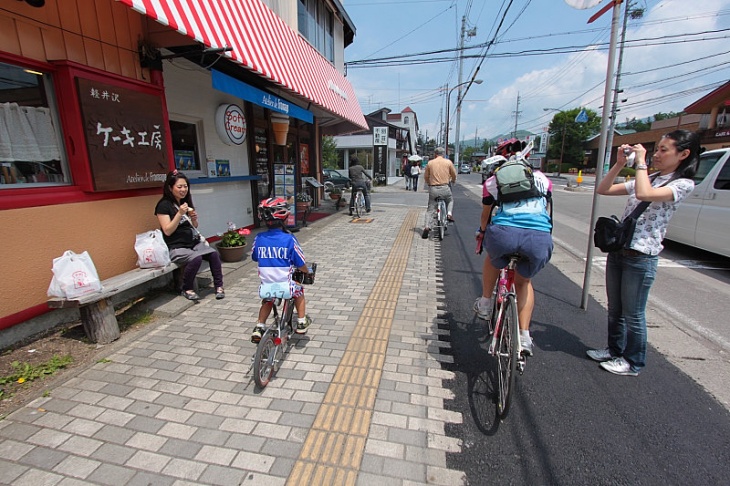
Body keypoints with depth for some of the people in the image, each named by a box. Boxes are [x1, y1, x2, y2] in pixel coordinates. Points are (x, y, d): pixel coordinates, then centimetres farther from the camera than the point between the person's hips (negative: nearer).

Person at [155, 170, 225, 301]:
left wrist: (194, 219, -4)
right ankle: (186, 289, -10)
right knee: (196, 258, -32)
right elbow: (167, 231, -13)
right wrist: (179, 214, -20)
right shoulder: (164, 205, -7)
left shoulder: (186, 202, 13)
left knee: (214, 253, -20)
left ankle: (219, 286, -8)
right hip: (176, 247, -6)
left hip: (193, 242, 6)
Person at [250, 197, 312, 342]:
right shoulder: (289, 239, -15)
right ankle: (301, 322, 33)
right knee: (299, 292, 29)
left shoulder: (259, 238, -5)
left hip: (266, 286, 3)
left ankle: (259, 328, 31)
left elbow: (255, 258, 13)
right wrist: (307, 271, 14)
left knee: (267, 301, 34)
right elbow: (300, 264, -8)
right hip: (285, 286, -3)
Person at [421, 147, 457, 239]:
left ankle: (426, 227, -4)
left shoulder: (430, 163, 4)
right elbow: (454, 175, 13)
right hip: (445, 188, 0)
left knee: (430, 209, 7)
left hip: (433, 189, 0)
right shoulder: (448, 162, 4)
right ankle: (449, 214, 9)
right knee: (450, 201, 30)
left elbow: (426, 177, 10)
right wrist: (452, 181, 35)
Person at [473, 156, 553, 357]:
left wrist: (481, 233, 55)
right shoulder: (542, 178, 29)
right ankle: (524, 336, 24)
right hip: (541, 236, 2)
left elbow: (485, 215, 34)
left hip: (505, 232, -1)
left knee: (493, 260, 35)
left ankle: (485, 305, 39)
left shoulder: (493, 181, 24)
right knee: (524, 282, 28)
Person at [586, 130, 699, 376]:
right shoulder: (646, 179, 15)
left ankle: (633, 362, 23)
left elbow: (644, 194, -27)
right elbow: (603, 189, 12)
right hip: (618, 250, 7)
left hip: (642, 256, -7)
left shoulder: (683, 184, -8)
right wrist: (619, 163, 3)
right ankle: (615, 350, 34)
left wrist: (641, 161, -15)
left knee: (633, 314, 5)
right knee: (614, 309, 18)